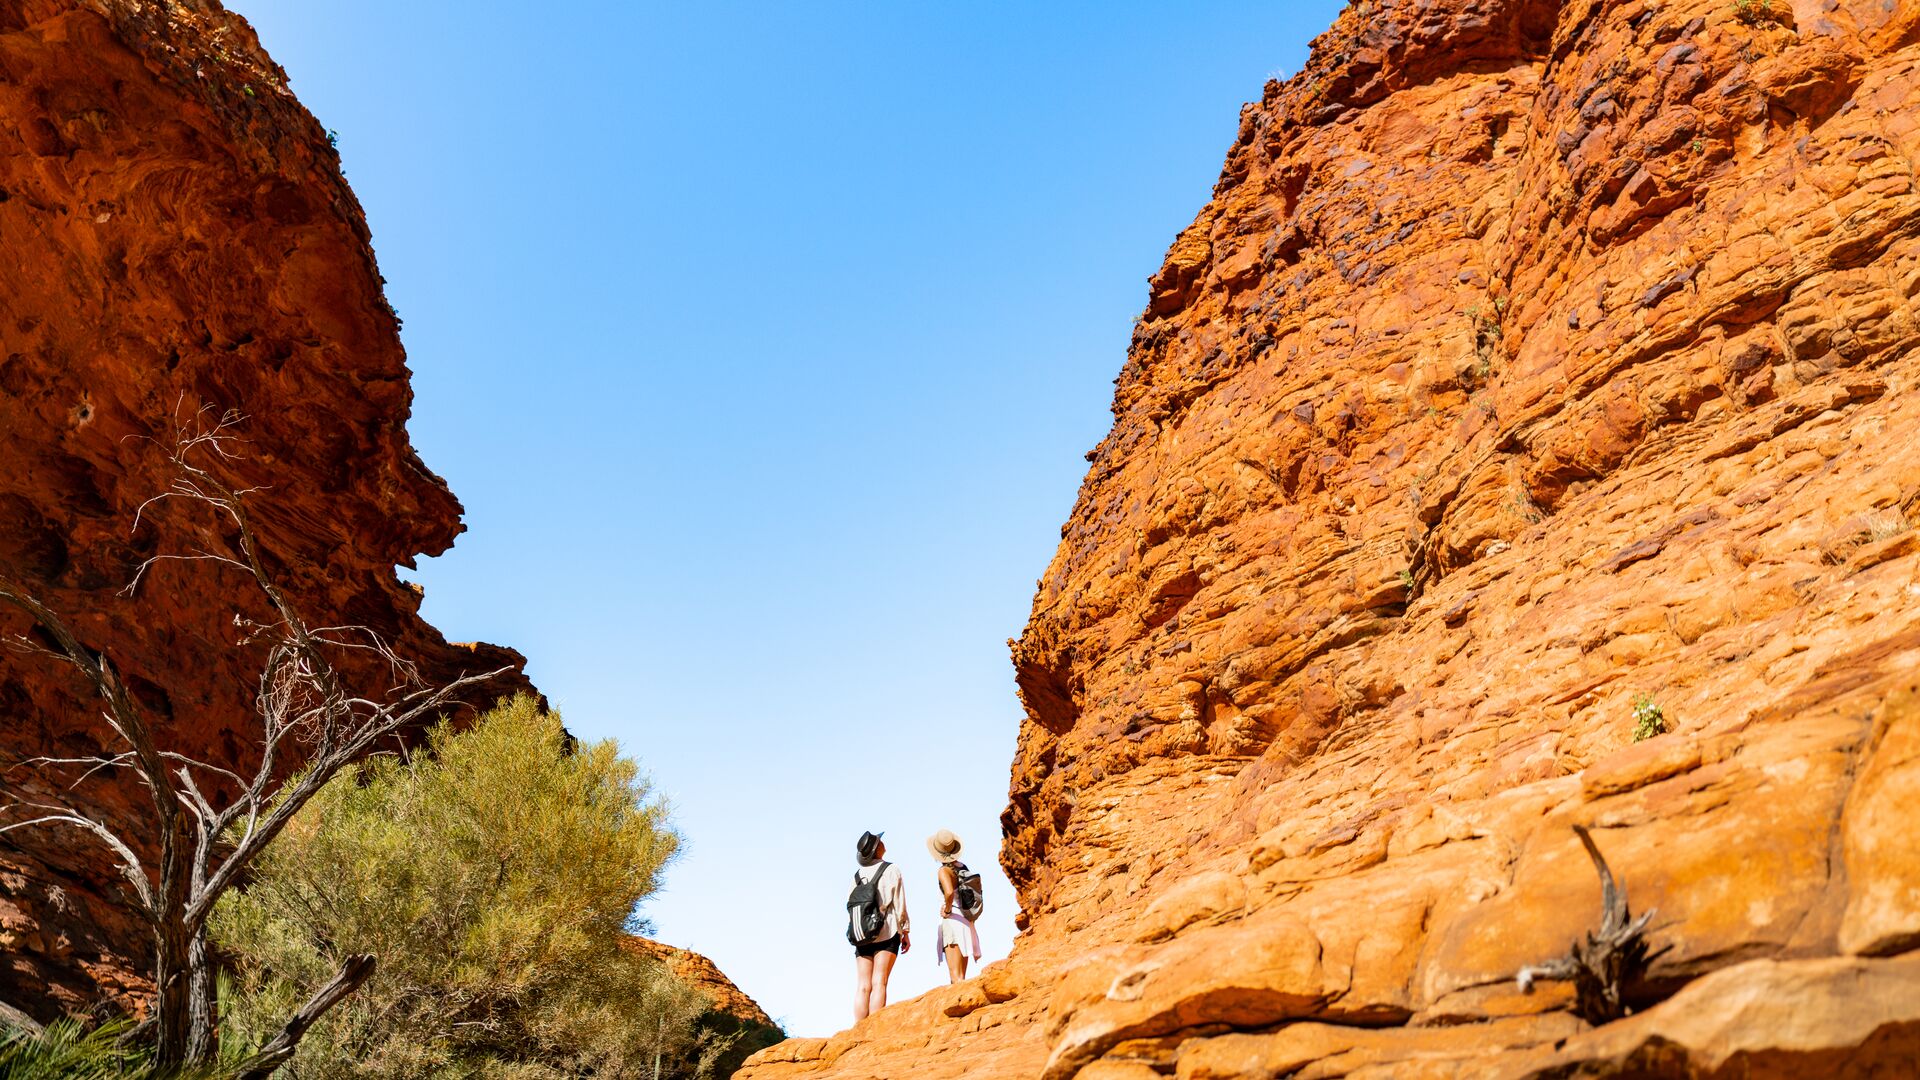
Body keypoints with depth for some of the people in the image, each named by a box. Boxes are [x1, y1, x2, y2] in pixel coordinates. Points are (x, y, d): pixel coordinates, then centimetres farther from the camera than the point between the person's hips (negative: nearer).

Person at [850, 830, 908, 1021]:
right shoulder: (891, 870, 1)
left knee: (863, 986, 2)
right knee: (879, 983, -8)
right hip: (887, 930, -4)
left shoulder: (857, 874, 12)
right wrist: (905, 931, 4)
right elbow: (899, 904, -2)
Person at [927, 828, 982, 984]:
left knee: (956, 977, -10)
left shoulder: (944, 870, -11)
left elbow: (949, 892, -31)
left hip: (952, 921, -8)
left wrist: (947, 909, -15)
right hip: (967, 923, 8)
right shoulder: (962, 867, 12)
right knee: (961, 978, 13)